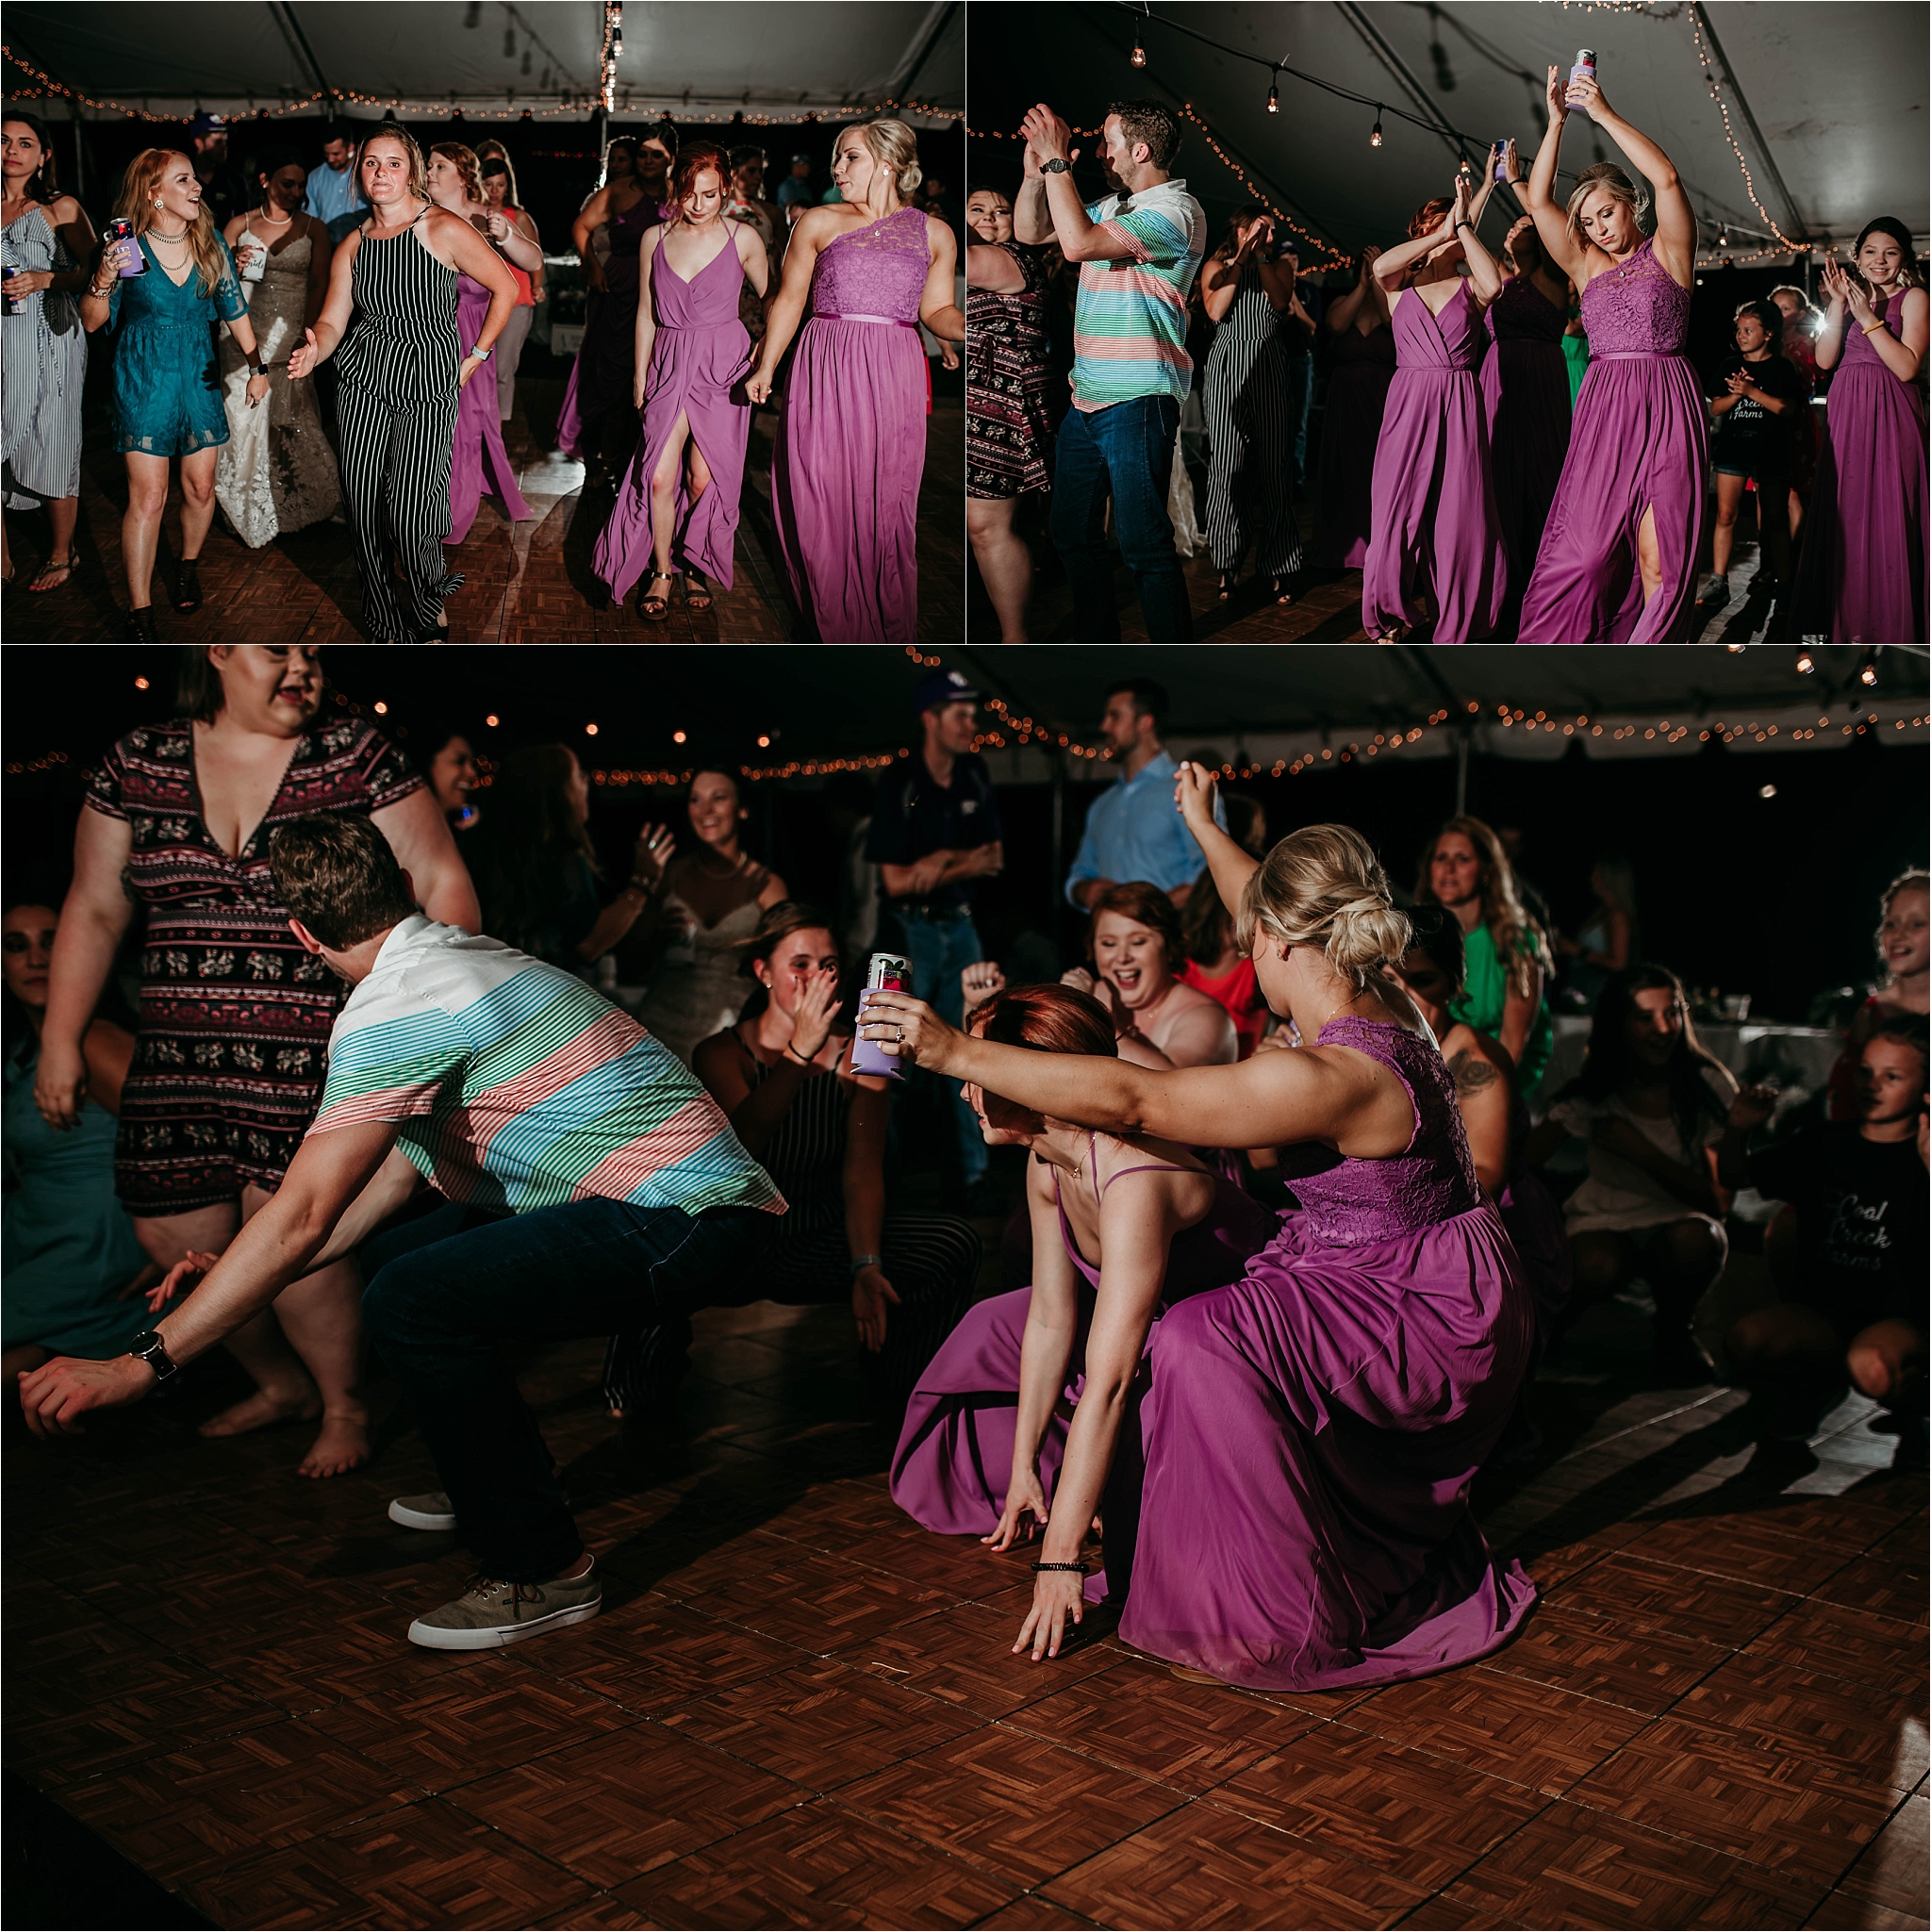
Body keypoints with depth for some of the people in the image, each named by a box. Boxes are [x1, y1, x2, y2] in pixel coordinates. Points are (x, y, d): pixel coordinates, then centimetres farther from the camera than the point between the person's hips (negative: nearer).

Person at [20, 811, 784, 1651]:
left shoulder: (393, 1008, -14)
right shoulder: (474, 955, 15)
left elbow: (302, 1217, -20)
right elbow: (399, 1164, 22)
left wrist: (140, 1364, -14)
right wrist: (251, 1280, 23)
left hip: (689, 1222, -10)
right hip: (703, 1197, 10)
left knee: (413, 1299, -21)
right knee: (417, 1250, 21)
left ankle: (541, 1568, -7)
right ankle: (494, 1484, 35)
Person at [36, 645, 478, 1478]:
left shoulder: (356, 755, 0)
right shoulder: (138, 762, 8)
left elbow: (443, 884, -2)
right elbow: (94, 909, 13)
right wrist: (61, 1039, 10)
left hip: (317, 1050, -4)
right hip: (179, 1057, 4)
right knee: (174, 1231, 3)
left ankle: (346, 1407, 10)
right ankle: (283, 1384, 30)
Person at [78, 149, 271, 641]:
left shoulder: (210, 241, 1)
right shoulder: (127, 244, -8)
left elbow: (234, 308, 12)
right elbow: (92, 322, -4)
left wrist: (256, 366, 11)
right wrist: (104, 280, -22)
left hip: (199, 374, 4)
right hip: (143, 377, -4)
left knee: (200, 487, 6)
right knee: (148, 496, -7)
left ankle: (189, 566, 35)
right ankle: (139, 611, -2)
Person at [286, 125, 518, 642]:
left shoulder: (444, 230, -6)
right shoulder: (353, 245, 9)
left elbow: (505, 288, 1)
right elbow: (332, 321, 7)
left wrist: (476, 357, 3)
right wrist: (313, 353, -16)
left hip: (428, 385, -4)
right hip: (362, 378, 5)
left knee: (409, 506, -12)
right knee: (362, 506, 1)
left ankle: (429, 612, 16)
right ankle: (386, 624, 17)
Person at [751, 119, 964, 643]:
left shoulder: (934, 233, 10)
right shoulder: (817, 223, 9)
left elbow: (937, 310, 12)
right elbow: (789, 300, 11)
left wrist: (973, 330, -8)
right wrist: (765, 367, 7)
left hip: (893, 381, 0)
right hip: (825, 375, 0)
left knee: (885, 506, 1)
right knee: (823, 502, 0)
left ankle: (889, 632, 12)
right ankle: (834, 629, 13)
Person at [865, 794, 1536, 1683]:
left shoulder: (1330, 1076, -30)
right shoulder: (1379, 1004, -2)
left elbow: (1130, 1099, -31)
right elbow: (1285, 927, 18)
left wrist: (958, 1052, -28)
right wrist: (1205, 829, 32)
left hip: (1433, 1318, -10)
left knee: (1203, 1343, -28)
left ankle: (1283, 1618, -13)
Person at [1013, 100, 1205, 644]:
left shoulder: (1175, 211, -13)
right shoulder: (1112, 206, 16)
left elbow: (1078, 243, -24)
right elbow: (1029, 232, 20)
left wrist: (1057, 163, -16)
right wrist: (1035, 170, 5)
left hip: (1138, 402, -9)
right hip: (1086, 397, 9)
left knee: (1143, 545, -9)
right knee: (1072, 535, 16)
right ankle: (1096, 642, 30)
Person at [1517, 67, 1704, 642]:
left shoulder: (1669, 252, 7)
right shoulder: (1586, 265, 16)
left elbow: (1666, 178, -10)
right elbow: (1539, 202, 6)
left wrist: (1605, 114, -7)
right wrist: (1556, 123, -2)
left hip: (1667, 406, -3)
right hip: (1603, 409, 3)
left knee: (1659, 557, -7)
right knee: (1582, 548, -6)